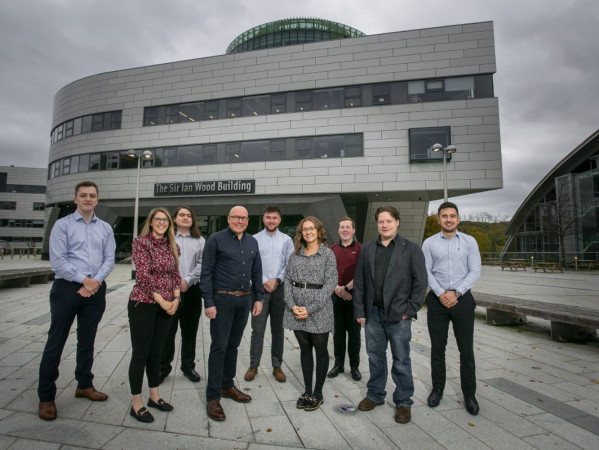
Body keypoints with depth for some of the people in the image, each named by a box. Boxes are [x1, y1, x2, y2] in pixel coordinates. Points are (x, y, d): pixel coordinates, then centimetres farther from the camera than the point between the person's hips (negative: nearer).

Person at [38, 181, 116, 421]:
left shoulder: (105, 228, 9)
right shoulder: (62, 225, -2)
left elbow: (109, 259, 3)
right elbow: (57, 260, -10)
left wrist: (95, 281, -11)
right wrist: (83, 280, -13)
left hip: (95, 290, 4)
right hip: (67, 288, -3)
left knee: (87, 340, 15)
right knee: (56, 341, 3)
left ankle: (84, 385, 30)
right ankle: (46, 396, 17)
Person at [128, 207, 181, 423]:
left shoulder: (172, 246, 8)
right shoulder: (140, 242, -8)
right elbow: (144, 275, -15)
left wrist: (175, 299, -3)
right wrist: (161, 300, -16)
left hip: (166, 306, 5)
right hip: (143, 304, -5)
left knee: (155, 352, 16)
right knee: (140, 354, 4)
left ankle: (155, 396, 31)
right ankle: (137, 404, 19)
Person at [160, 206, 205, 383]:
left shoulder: (200, 241, 9)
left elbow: (202, 264, 0)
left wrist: (188, 280, -12)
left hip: (192, 290, 2)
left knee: (190, 330, 10)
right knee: (167, 330, 4)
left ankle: (188, 366, 24)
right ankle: (163, 367, 20)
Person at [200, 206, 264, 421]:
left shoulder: (252, 242, 10)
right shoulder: (216, 240, -6)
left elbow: (257, 272, 13)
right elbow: (206, 273, -8)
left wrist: (258, 298, 8)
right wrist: (208, 302, -13)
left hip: (245, 300, 5)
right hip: (222, 300, -5)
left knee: (233, 345, 16)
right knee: (219, 347, 1)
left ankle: (227, 386, 32)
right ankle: (213, 397, 14)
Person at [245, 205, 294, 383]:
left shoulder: (286, 240, 5)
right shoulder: (255, 239, 2)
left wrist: (276, 280, -10)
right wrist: (263, 282, -9)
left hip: (280, 289, 1)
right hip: (260, 288, -1)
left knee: (278, 330, 10)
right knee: (257, 330, 3)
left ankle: (277, 366, 23)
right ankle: (253, 365, 19)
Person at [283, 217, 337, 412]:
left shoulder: (328, 253, -4)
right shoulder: (295, 254, 7)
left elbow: (330, 284, -10)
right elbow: (288, 280, 5)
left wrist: (310, 309, -15)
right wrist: (292, 306, -9)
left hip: (318, 311, -3)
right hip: (296, 310, 4)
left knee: (320, 350, 8)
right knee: (305, 349, 14)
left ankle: (318, 393, 24)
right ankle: (307, 391, 28)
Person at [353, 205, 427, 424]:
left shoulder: (411, 249, -3)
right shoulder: (367, 249, 7)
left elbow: (420, 281, -4)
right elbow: (359, 281, 6)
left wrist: (410, 309, -9)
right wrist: (359, 310, 2)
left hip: (398, 316, -3)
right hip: (373, 313, 4)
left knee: (401, 361, 8)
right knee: (375, 357, 16)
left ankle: (403, 402, 26)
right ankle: (375, 395, 34)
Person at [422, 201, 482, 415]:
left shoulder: (469, 242, 3)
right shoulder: (429, 243, 2)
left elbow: (475, 272, -2)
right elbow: (426, 272, -2)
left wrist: (456, 293, -12)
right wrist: (441, 294, -12)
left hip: (462, 299, 0)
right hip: (437, 300, 0)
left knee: (466, 349, 6)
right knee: (437, 348, 10)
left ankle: (469, 394, 21)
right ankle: (437, 389, 25)